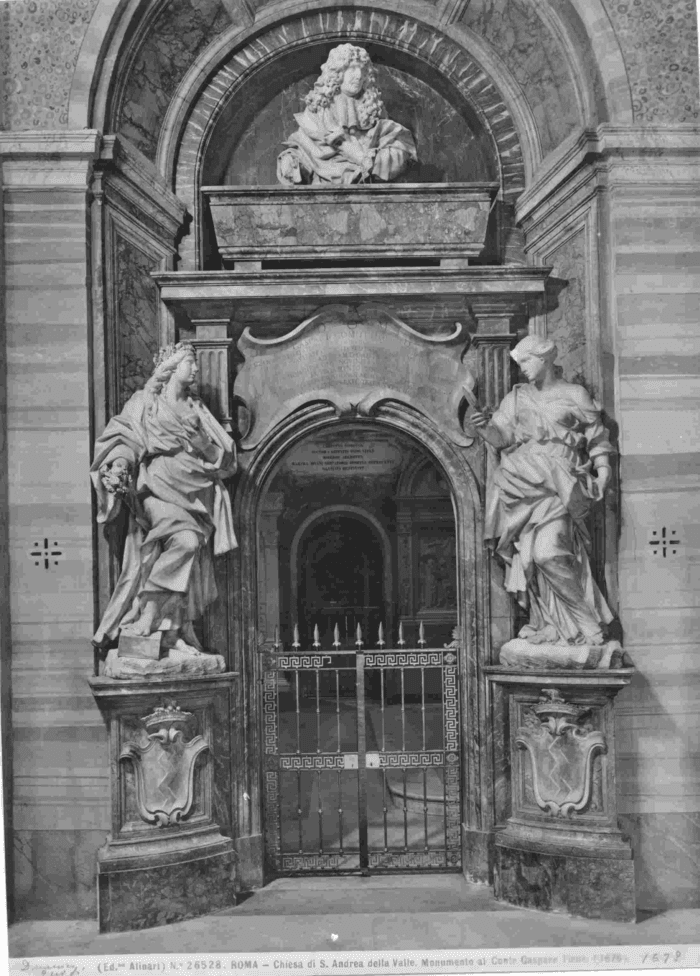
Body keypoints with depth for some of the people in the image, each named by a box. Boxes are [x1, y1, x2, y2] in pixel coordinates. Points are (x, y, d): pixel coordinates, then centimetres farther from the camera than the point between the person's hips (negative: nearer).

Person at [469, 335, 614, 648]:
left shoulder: (574, 395, 9)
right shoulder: (516, 397, 16)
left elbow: (597, 440, 9)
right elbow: (502, 435, 5)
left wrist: (603, 475, -5)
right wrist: (485, 427, -16)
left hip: (558, 484, -4)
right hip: (523, 482, 4)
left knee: (547, 552, -19)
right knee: (528, 554, -3)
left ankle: (586, 624, -3)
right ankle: (547, 624, 8)